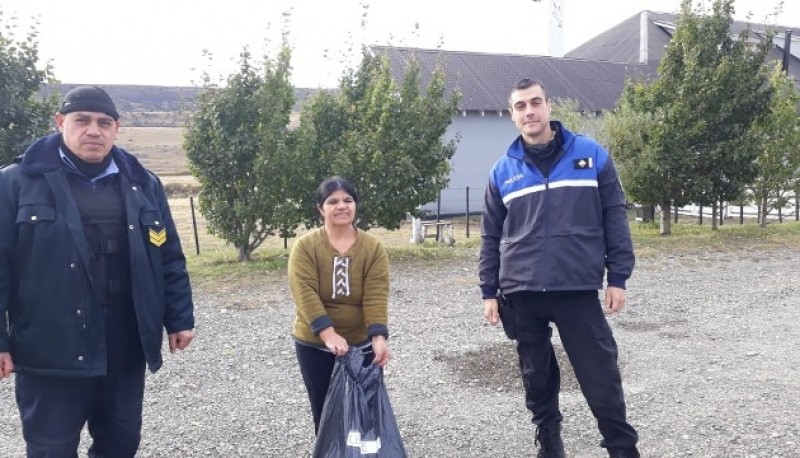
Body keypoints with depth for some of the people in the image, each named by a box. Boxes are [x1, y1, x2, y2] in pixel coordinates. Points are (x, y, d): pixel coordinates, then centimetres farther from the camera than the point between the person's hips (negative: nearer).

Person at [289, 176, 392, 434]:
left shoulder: (373, 247, -6)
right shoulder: (305, 246, -10)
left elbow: (376, 296, -15)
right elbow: (305, 294, -20)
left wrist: (379, 338, -29)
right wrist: (329, 335, -31)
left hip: (362, 344, 1)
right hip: (314, 345, 0)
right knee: (325, 412, 9)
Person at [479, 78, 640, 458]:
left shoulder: (591, 155, 2)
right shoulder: (503, 171, 6)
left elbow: (614, 218, 4)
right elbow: (490, 237, 10)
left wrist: (618, 277, 0)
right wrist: (489, 291, 6)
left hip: (579, 291, -2)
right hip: (521, 296, 2)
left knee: (602, 380, 1)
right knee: (537, 380, 14)